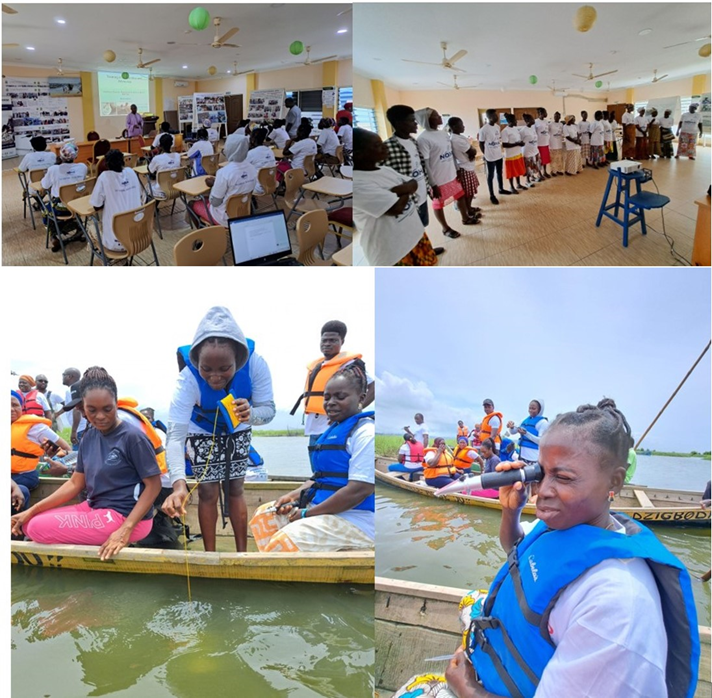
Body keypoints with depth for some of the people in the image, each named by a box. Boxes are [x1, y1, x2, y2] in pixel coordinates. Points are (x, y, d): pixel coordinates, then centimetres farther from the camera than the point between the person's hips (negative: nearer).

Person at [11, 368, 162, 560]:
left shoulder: (132, 437, -17)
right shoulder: (89, 438, 5)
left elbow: (154, 485, -17)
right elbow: (75, 483, 11)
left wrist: (126, 529, -26)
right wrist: (32, 510, 1)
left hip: (124, 516, -8)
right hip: (95, 508, 8)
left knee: (38, 528, -11)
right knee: (30, 523, 4)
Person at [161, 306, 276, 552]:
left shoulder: (256, 364, -37)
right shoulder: (188, 378, -41)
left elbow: (268, 409, -29)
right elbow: (175, 435, -47)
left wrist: (251, 414, -54)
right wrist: (179, 484, -61)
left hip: (238, 431, 2)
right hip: (202, 433, -1)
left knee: (235, 489, 8)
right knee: (208, 492, 2)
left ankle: (242, 552, 21)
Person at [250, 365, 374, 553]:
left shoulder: (365, 433, -15)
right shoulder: (334, 430, 15)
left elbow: (359, 490, -23)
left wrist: (307, 514, -17)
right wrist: (294, 495, 2)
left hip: (352, 520, -10)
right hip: (322, 509, 10)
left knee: (282, 543, -25)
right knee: (263, 515, 12)